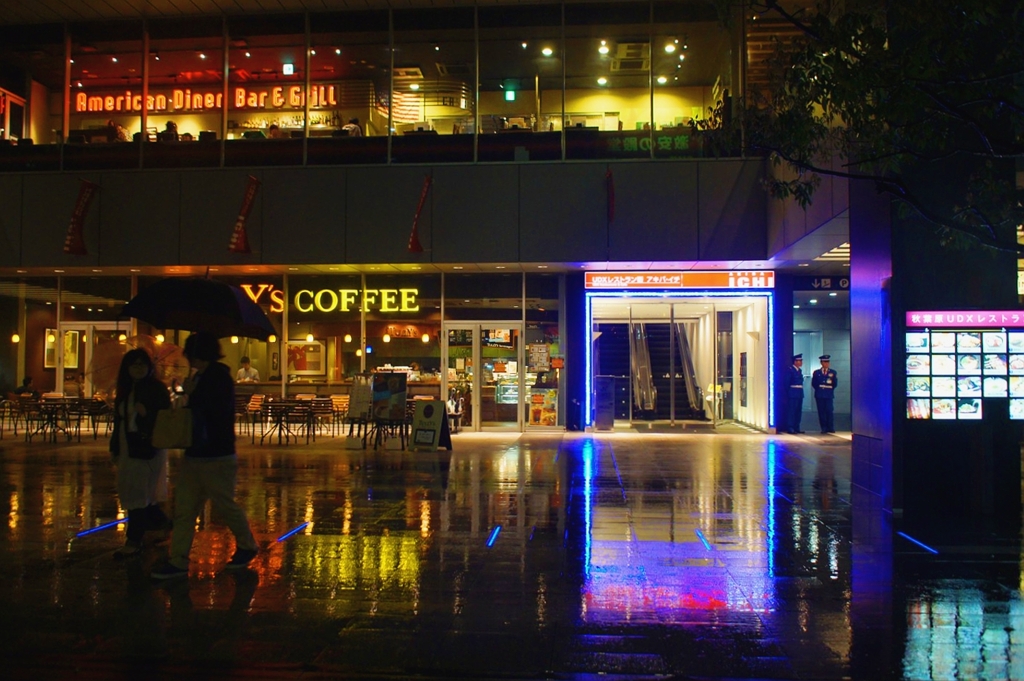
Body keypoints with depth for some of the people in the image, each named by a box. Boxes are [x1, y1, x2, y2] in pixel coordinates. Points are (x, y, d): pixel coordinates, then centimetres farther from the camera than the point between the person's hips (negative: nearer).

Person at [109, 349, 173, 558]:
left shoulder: (156, 388, -7)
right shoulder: (125, 390, 12)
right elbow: (119, 419, 17)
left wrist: (146, 414, -29)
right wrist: (115, 448, 15)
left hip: (147, 449, -7)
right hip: (128, 449, 7)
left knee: (137, 494, -6)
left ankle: (134, 541, 1)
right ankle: (163, 522, 33)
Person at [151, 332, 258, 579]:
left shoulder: (220, 378, -14)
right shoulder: (201, 378, 13)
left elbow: (215, 413, -24)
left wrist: (192, 394, -16)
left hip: (216, 458, -9)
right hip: (194, 455, 9)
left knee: (224, 505, 5)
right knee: (184, 509, 6)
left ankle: (247, 546, 26)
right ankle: (178, 561, 10)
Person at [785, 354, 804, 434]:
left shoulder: (800, 370, 15)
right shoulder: (790, 370, -9)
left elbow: (800, 382, 17)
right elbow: (787, 383, -8)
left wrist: (801, 392, 11)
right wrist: (788, 394, -8)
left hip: (800, 394, 8)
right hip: (793, 394, -8)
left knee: (798, 411, 10)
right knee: (791, 410, -6)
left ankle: (796, 428, 15)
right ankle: (790, 428, -3)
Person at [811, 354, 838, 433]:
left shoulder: (833, 372, 8)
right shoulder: (816, 372, 9)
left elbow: (835, 384, 9)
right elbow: (813, 384, 10)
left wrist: (830, 389, 4)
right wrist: (819, 389, 6)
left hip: (829, 395, -1)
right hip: (819, 395, 1)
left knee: (829, 411, -7)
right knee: (821, 411, 0)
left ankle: (831, 428, -1)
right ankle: (824, 428, 4)